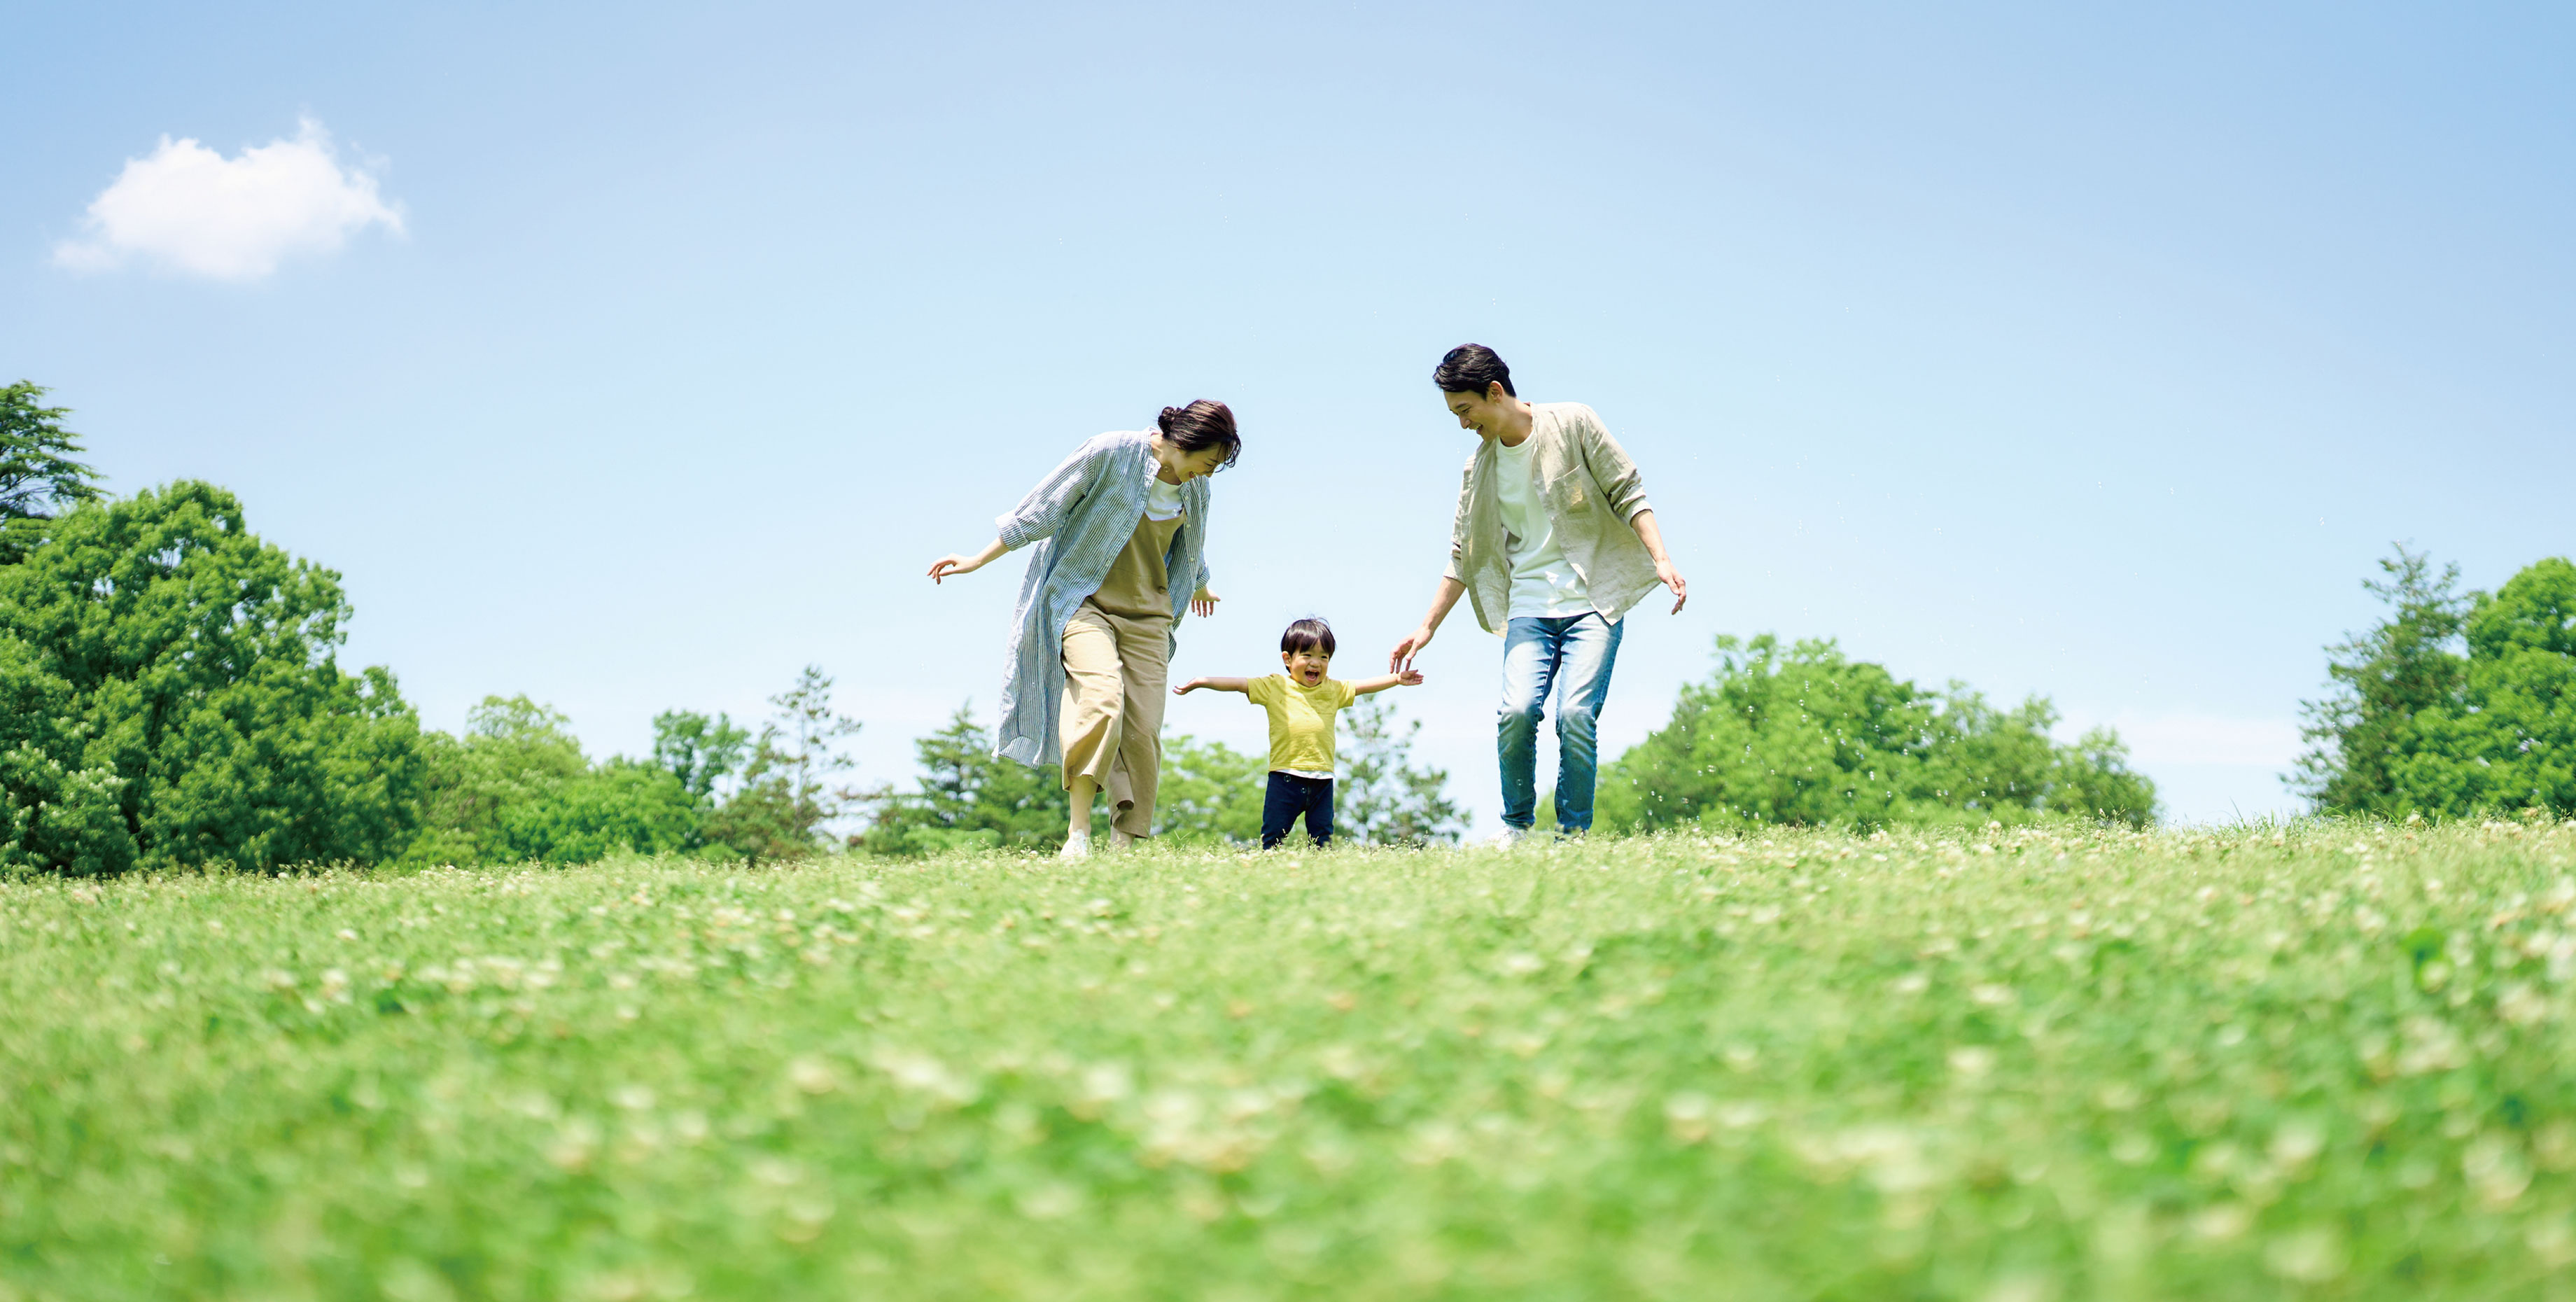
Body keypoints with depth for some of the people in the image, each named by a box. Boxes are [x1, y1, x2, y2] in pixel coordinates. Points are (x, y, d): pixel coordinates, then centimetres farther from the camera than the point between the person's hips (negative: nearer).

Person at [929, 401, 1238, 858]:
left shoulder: (1195, 489, 5)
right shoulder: (1110, 453, -13)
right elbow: (1043, 509, -6)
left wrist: (1199, 585, 47)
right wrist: (978, 561, -1)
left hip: (1147, 615, 6)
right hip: (1085, 601, -6)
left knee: (1144, 730, -5)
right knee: (1102, 696, -28)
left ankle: (1127, 843, 3)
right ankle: (1078, 834, -27)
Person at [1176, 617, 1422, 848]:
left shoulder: (1334, 690, 14)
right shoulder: (1275, 686, 3)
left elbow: (1363, 686, 18)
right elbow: (1239, 684, -1)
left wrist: (1397, 679, 11)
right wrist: (1199, 683, -7)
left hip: (1322, 780, 3)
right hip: (1285, 776, -3)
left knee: (1322, 839, 4)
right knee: (1273, 836, -2)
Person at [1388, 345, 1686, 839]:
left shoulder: (1572, 423, 0)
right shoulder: (1479, 468, 11)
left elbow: (1627, 493, 1)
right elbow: (1465, 557, 17)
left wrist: (1661, 560, -10)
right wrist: (1427, 627, 16)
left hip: (1593, 603, -3)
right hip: (1528, 609, 3)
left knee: (1575, 714, -18)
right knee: (1517, 711, -18)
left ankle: (1574, 833, -4)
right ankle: (1516, 826, 2)